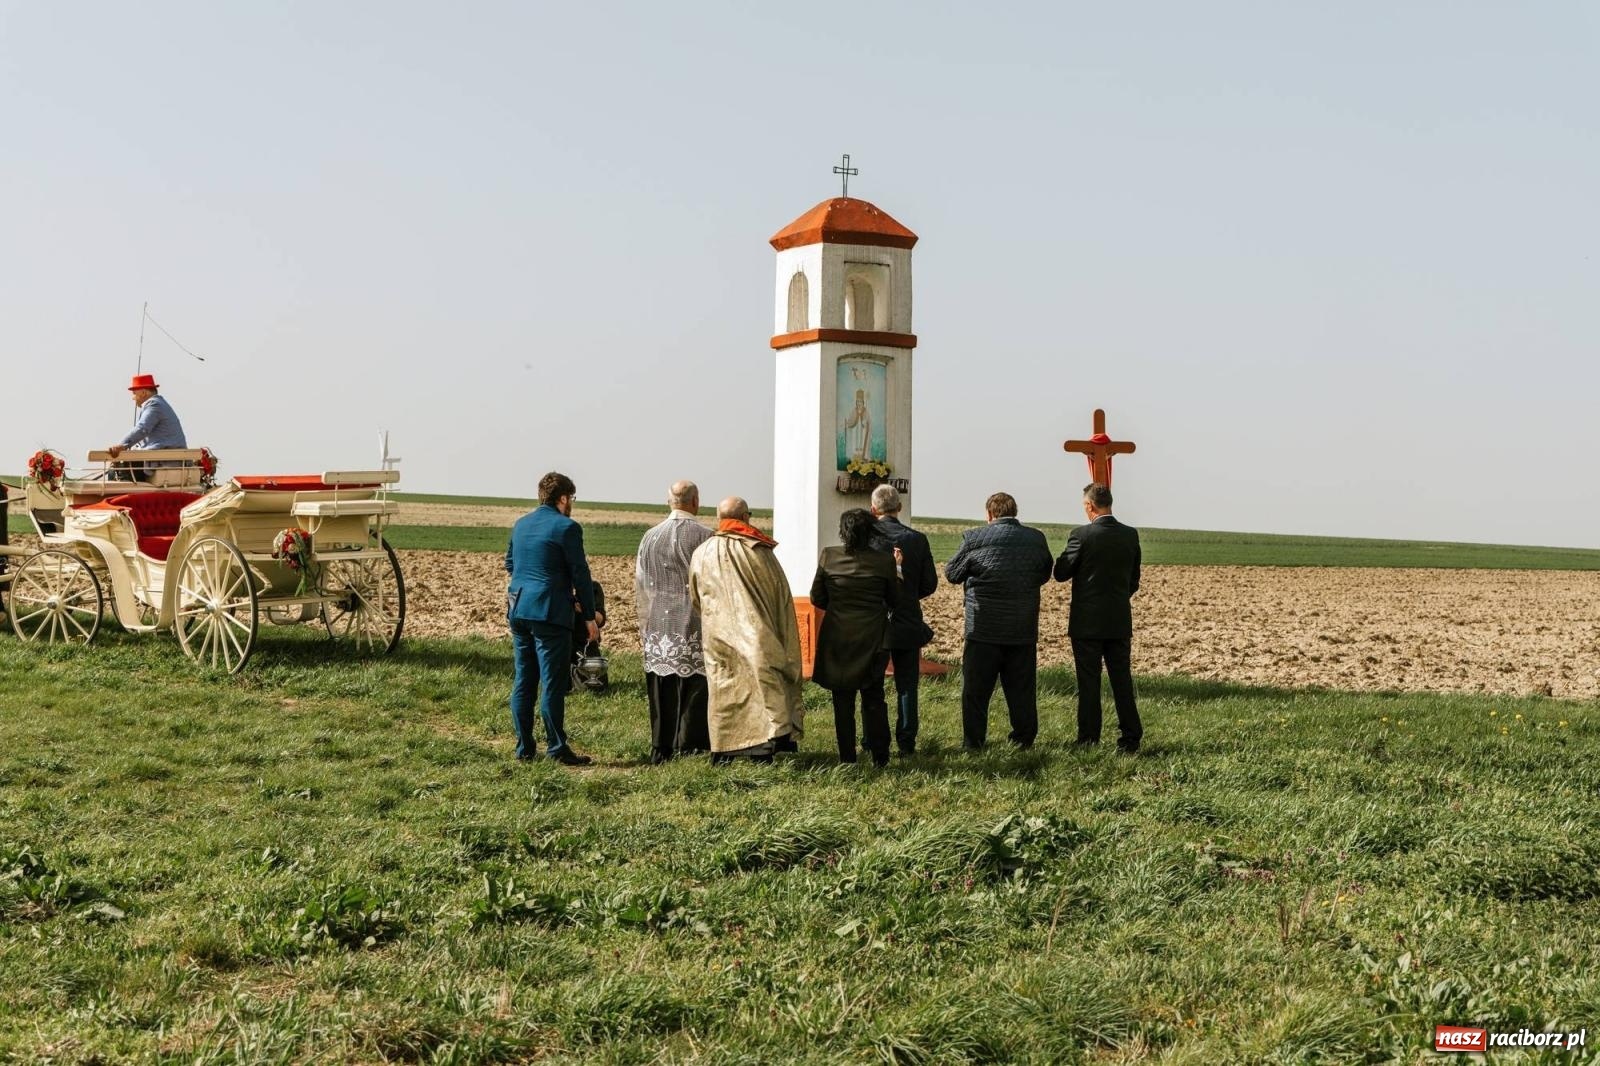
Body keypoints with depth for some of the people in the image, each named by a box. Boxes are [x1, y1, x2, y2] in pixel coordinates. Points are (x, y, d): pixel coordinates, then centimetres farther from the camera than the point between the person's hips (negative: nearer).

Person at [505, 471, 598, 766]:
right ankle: (557, 749, 0)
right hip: (550, 612, -7)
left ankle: (525, 748, 13)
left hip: (517, 609, 7)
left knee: (523, 681, 10)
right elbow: (580, 575, -9)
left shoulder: (521, 524, 13)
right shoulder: (566, 527, -9)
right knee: (553, 683, -3)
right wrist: (589, 617, -4)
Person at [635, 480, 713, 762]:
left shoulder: (650, 537, 4)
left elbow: (640, 584, 10)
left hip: (659, 627, 4)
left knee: (662, 694, 10)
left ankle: (660, 750, 15)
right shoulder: (705, 537, -9)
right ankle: (688, 748, 3)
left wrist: (643, 626, 18)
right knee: (694, 689, 2)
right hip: (695, 627, -4)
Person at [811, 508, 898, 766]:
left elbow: (816, 598, -1)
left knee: (843, 700, 9)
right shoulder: (884, 561, -10)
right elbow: (895, 600, 2)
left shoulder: (828, 556, -8)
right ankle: (879, 757, 13)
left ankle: (847, 757, 12)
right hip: (873, 638, 0)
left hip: (838, 637, 0)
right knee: (873, 697, 12)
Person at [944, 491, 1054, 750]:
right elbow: (1045, 574, 13)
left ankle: (973, 741, 8)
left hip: (984, 628, -3)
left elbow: (952, 573, 0)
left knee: (976, 688, 6)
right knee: (1022, 688, 12)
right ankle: (1024, 739, 17)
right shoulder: (1036, 539, -1)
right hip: (1024, 630, 3)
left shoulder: (974, 538, -11)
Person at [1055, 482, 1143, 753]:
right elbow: (1134, 579, 9)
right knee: (1122, 680, 11)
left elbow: (1060, 573, -7)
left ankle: (1089, 741, 7)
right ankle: (1130, 738, 13)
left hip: (1087, 622, -4)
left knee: (1089, 682, 3)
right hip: (1120, 621, 4)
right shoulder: (1131, 535, 0)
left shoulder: (1082, 535, -14)